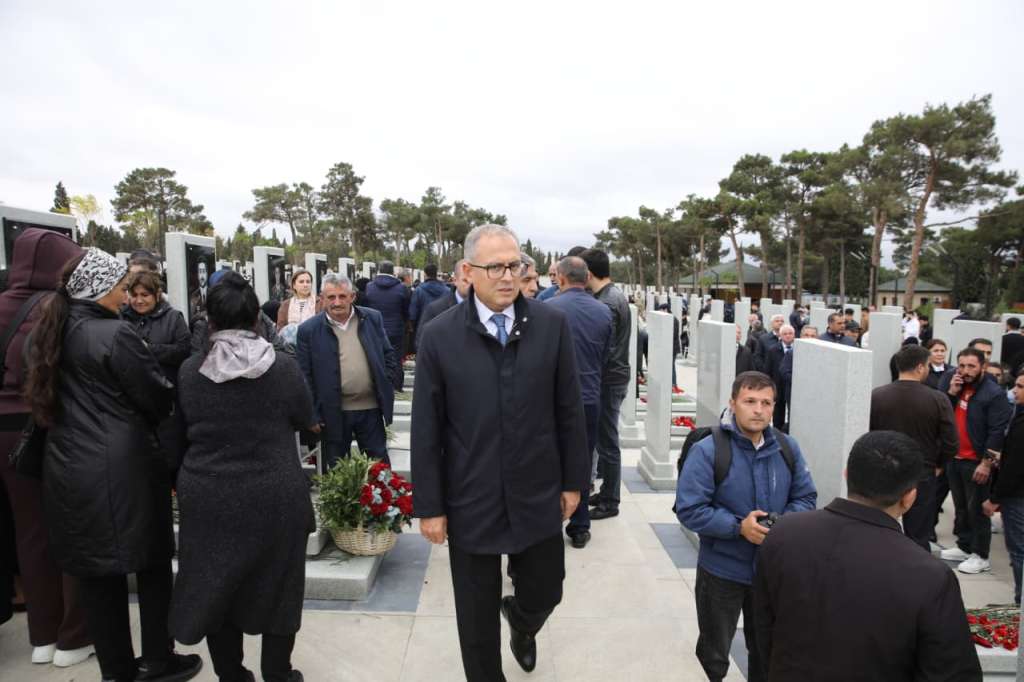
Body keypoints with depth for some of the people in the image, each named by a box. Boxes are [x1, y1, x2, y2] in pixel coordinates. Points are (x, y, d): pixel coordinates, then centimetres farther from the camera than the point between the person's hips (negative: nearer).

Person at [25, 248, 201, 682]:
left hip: (68, 466, 7)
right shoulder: (114, 334, -17)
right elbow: (158, 397, -11)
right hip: (120, 469, -7)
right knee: (152, 564, 9)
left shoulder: (53, 331, 7)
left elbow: (58, 397, 17)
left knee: (95, 570, 14)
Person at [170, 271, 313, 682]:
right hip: (274, 497, -2)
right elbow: (305, 420, 1)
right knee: (275, 588, 14)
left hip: (207, 498, 2)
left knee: (217, 590, 18)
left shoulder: (189, 370, -6)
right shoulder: (283, 367, -12)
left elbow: (183, 427, 8)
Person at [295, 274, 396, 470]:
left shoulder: (372, 318, 1)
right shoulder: (308, 330, -6)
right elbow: (304, 377, -4)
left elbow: (389, 355, 10)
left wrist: (384, 385, 1)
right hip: (333, 412, -1)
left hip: (370, 407, 2)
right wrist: (312, 415, -6)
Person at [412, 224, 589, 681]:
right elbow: (426, 430, -6)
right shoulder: (439, 336, -9)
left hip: (538, 496, 2)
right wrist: (429, 506, -4)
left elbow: (569, 411, 1)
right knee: (476, 617, 14)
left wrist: (574, 480, 3)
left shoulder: (552, 324, -6)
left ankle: (520, 623, 54)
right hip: (471, 502, -1)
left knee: (544, 595, 18)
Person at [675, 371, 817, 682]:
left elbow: (806, 497, 3)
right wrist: (738, 527, -28)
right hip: (721, 571, -4)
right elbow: (689, 510, -21)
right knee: (713, 655, 19)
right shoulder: (707, 450, -20)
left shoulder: (788, 447, -4)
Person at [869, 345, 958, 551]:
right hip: (922, 476, -1)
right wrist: (937, 466, 8)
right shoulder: (938, 400, -12)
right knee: (919, 537, 11)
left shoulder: (876, 395, -10)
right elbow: (951, 443, -10)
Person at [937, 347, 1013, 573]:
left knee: (977, 509, 1)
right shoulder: (951, 383, 3)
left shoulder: (994, 393, -14)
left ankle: (980, 556, 12)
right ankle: (964, 546, 30)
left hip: (976, 462, -6)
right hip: (953, 457, 6)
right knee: (960, 507, 17)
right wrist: (951, 393, -11)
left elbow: (998, 432, -16)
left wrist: (986, 463, -18)